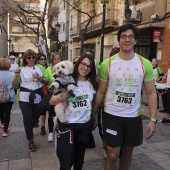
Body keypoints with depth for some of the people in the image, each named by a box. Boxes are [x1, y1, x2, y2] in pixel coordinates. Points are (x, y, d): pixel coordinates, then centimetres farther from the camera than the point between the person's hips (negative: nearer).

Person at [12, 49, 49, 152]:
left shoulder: (40, 68, 2)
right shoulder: (22, 69, 2)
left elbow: (47, 81, 2)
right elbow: (15, 85, 2)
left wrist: (40, 78, -16)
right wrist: (17, 76, -15)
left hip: (37, 98, 1)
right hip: (25, 98, -1)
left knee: (35, 118, 14)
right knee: (28, 119, -4)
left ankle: (29, 131, 46)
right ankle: (31, 140, 15)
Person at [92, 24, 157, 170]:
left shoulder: (145, 64, -6)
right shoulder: (107, 64, -8)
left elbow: (151, 93, -2)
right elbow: (100, 92, -1)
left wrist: (153, 119, -7)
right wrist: (94, 114, 2)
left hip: (134, 116, 2)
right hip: (111, 115, -2)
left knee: (128, 151, 20)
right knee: (113, 155, 6)